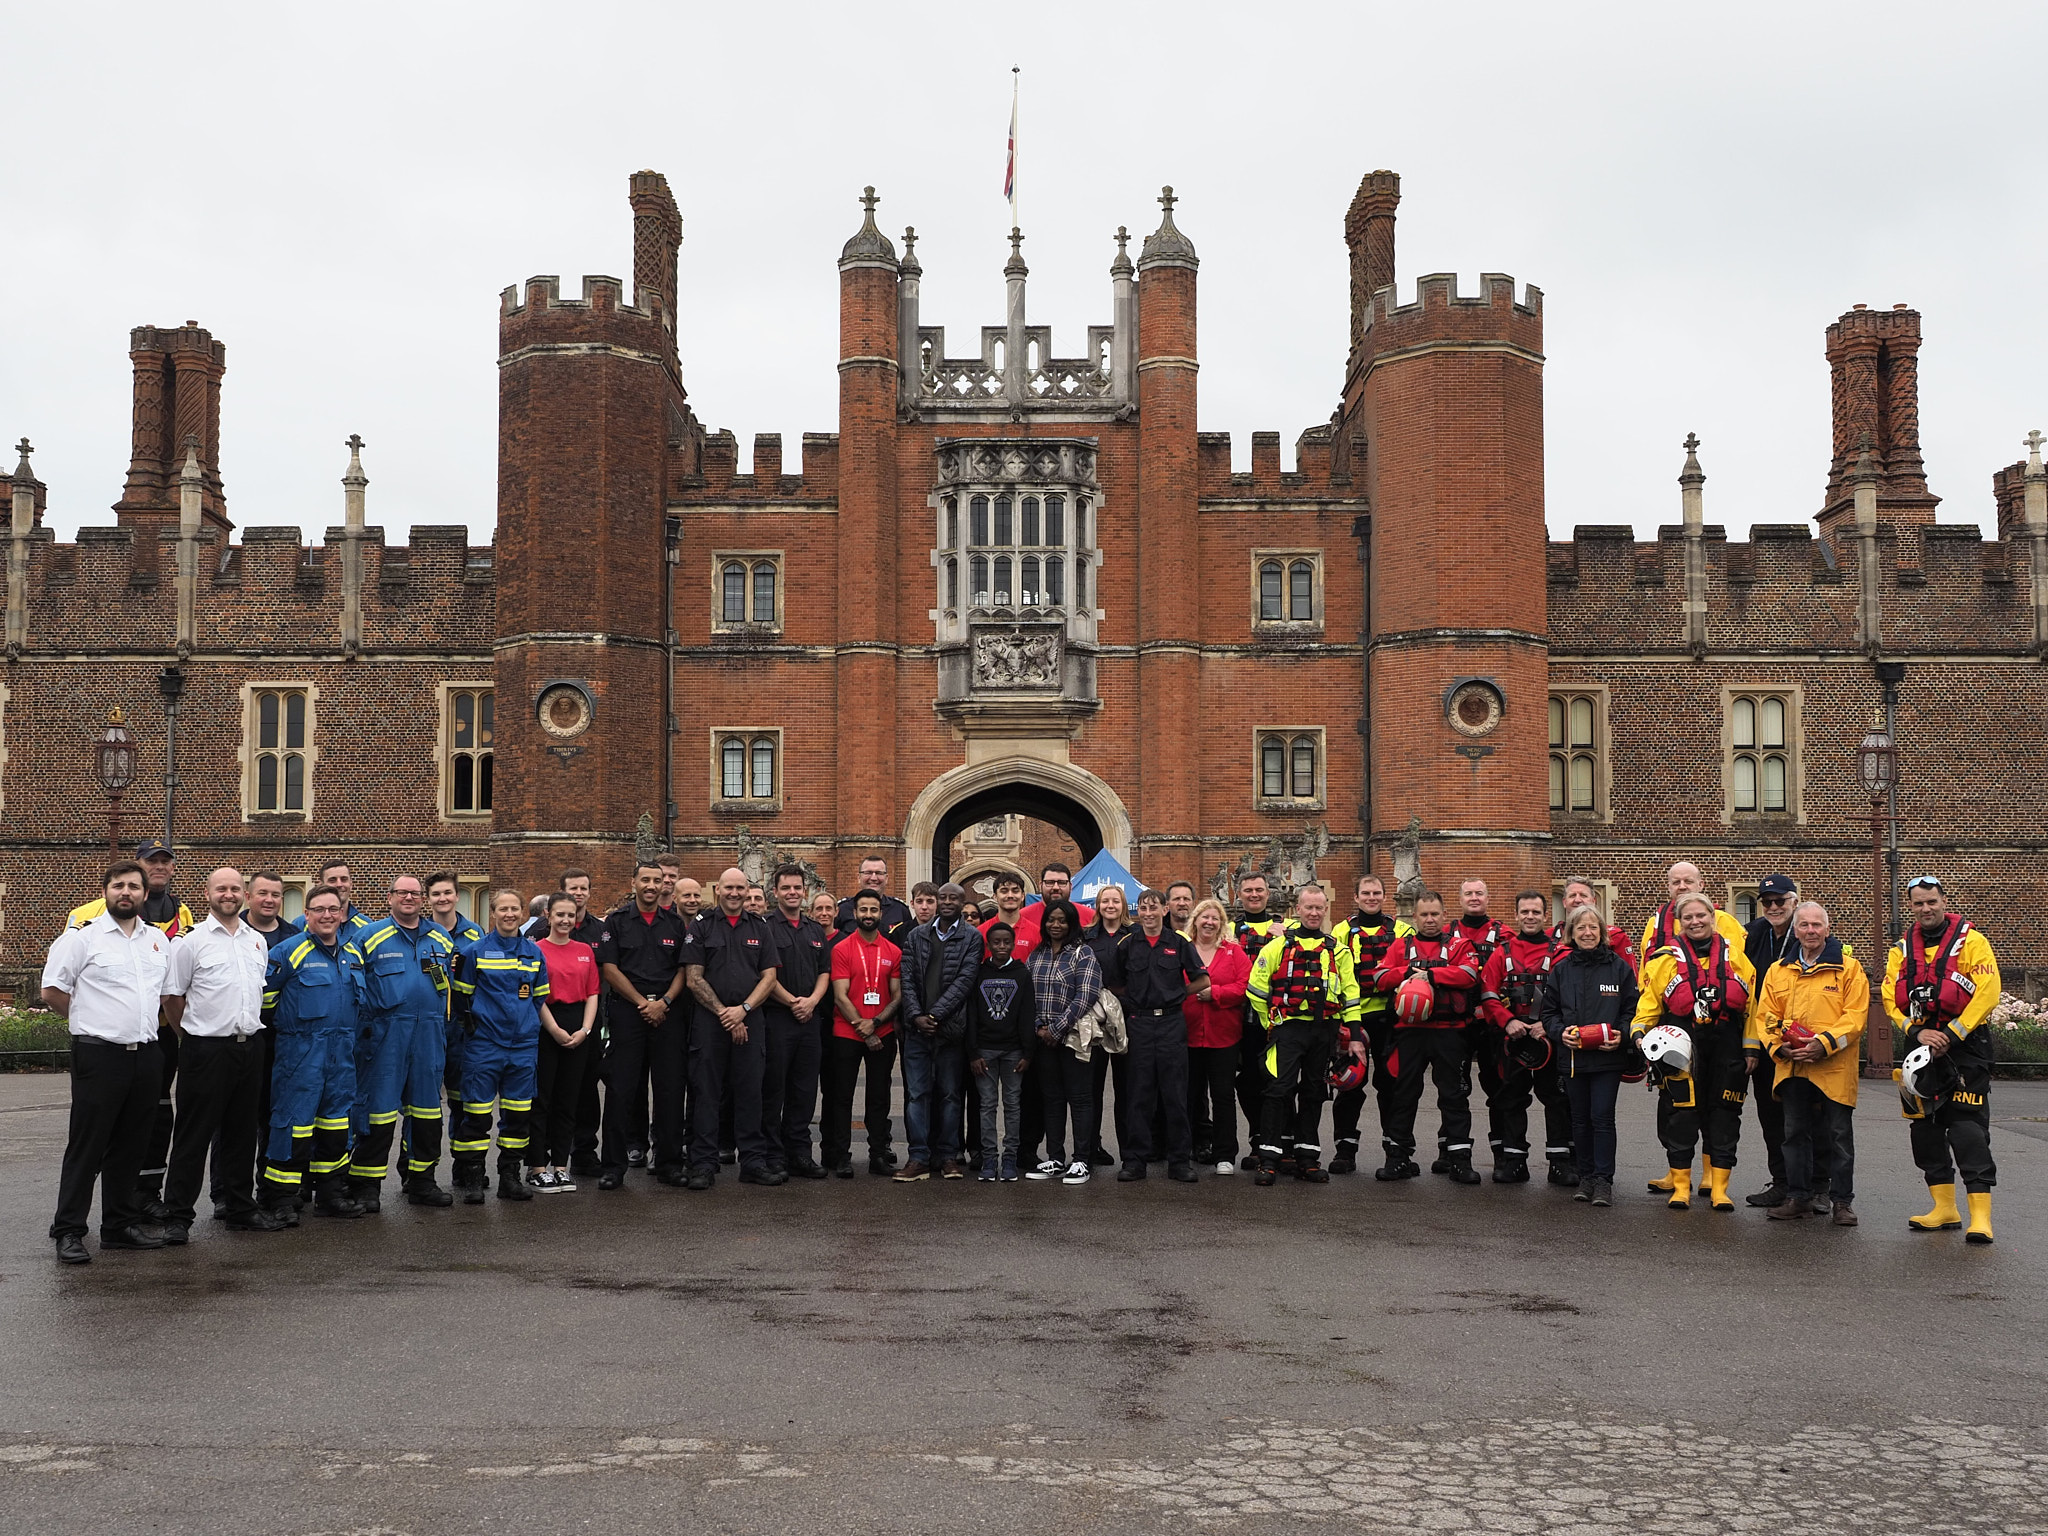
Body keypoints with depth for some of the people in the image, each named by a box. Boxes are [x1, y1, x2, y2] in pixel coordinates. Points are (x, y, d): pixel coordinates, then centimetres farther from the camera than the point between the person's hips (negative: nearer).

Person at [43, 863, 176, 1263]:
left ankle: (122, 1223, 20)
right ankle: (68, 1231, 3)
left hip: (146, 1054, 6)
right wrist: (93, 1021, 4)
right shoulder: (82, 937, -4)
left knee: (130, 1146, 11)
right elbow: (52, 991, -3)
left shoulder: (158, 939, 13)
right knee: (86, 1145, -3)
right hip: (98, 1055, -5)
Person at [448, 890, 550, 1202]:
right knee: (477, 1113, -3)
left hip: (523, 1044, 4)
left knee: (519, 1112, 7)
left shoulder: (534, 953, 9)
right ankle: (471, 1179, 5)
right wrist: (470, 1021, -3)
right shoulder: (475, 951, -2)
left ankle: (510, 1176, 16)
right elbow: (461, 995, 3)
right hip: (484, 1044, -4)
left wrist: (529, 1025, 12)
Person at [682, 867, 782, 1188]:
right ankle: (703, 1165, 4)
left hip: (749, 1020, 2)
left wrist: (743, 1009, -8)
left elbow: (769, 977, 6)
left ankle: (754, 1161, 10)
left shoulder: (761, 928, 11)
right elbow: (694, 979, -2)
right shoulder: (702, 927, 4)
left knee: (751, 1092, 4)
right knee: (706, 1093, 0)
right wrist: (723, 1013, -9)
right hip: (709, 1020, -2)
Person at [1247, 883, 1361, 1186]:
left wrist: (1355, 1035, 4)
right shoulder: (1279, 945, 0)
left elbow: (1350, 994, 10)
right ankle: (1269, 1159, -7)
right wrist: (1270, 1024, 1)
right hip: (1288, 1027, -4)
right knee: (1279, 1090, -10)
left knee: (1313, 1093, 9)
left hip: (1324, 1030, 4)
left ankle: (1307, 1159, 16)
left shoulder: (1337, 950, 11)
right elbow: (1256, 989, 1)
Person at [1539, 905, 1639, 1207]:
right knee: (1580, 1119, 9)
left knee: (1602, 1117, -7)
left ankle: (1603, 1180, -1)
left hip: (1608, 1056, -3)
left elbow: (1632, 1009, 5)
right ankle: (1585, 1178, 18)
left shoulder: (1619, 967, 2)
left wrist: (1621, 1034, -11)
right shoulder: (1560, 969, 7)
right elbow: (1548, 1011, 11)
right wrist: (1560, 1032, -8)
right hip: (1573, 1055, 3)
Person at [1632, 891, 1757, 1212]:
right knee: (1681, 1116, 0)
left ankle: (1719, 1186, 13)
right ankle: (1681, 1184, 11)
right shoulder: (1667, 958, 3)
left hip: (1725, 1047, 1)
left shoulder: (1734, 955, 7)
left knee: (1723, 1116, 5)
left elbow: (1751, 1005, 9)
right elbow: (1650, 1001, 5)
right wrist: (1640, 1032, -11)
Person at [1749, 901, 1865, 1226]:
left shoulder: (1848, 967, 0)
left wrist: (1824, 1044, -17)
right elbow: (1765, 1016, 11)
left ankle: (1842, 1201, 11)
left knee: (1838, 1134, 2)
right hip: (1791, 1066, 4)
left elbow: (1856, 1015, -7)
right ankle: (1798, 1198, 17)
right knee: (1796, 1132, 9)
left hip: (1834, 1067, -4)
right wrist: (1779, 1047, -7)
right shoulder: (1778, 970, 11)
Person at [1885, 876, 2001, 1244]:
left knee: (1968, 1128, -12)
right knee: (1926, 1128, 9)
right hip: (1921, 1049, 6)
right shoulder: (1902, 949, 10)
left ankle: (1981, 1215, -12)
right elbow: (1890, 998, 5)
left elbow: (1987, 994, -13)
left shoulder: (1971, 941, -5)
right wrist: (1917, 1032, -11)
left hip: (1965, 1048, -6)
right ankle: (1945, 1209, 19)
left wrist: (1951, 1036, -17)